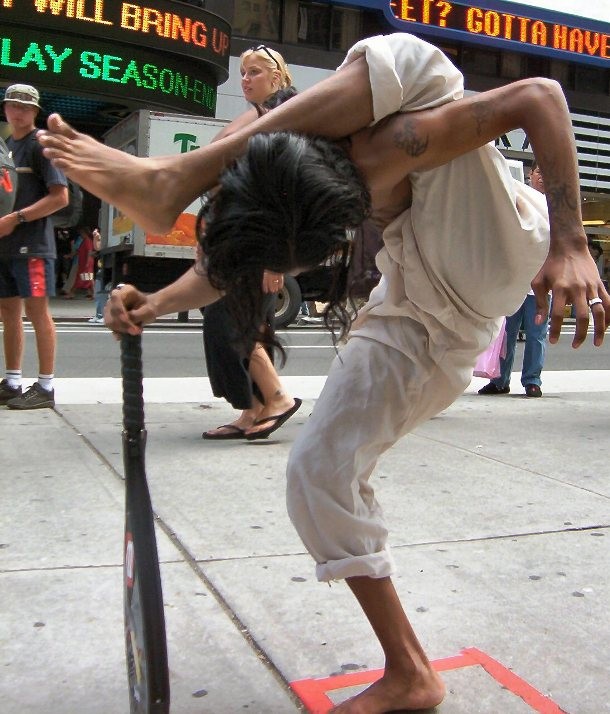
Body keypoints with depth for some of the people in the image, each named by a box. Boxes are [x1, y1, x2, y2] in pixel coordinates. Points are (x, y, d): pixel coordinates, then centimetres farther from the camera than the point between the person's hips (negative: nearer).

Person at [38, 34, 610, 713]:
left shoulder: (391, 146, -34)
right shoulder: (280, 213, -17)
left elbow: (540, 95, -29)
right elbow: (233, 262, 1)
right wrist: (156, 303, -17)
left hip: (497, 266, -5)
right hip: (415, 317, 6)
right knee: (320, 469, -7)